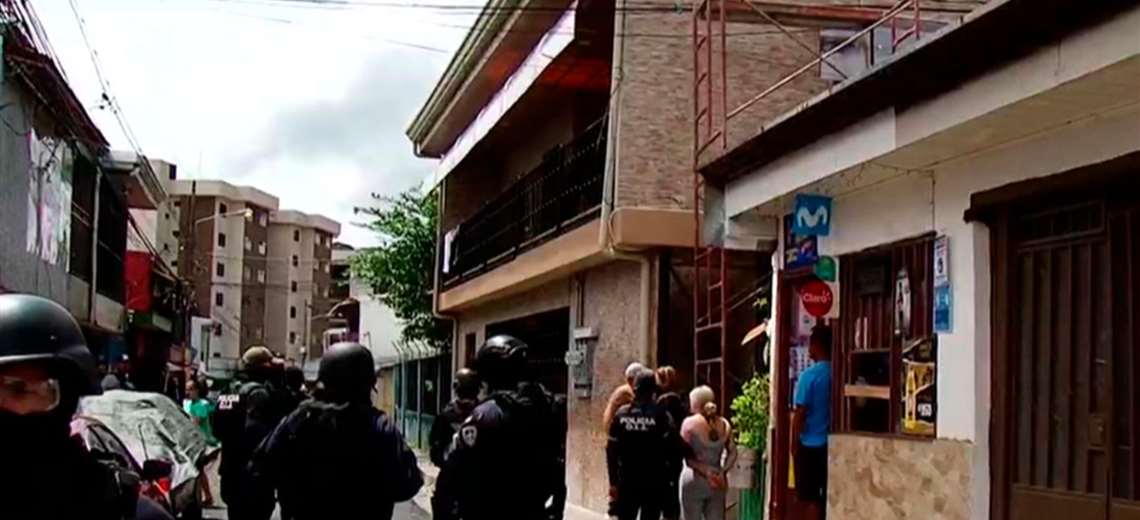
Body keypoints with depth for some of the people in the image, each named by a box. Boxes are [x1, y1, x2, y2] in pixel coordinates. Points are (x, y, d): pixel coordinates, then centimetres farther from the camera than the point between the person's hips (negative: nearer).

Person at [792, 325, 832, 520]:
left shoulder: (809, 375, -14)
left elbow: (800, 413, -13)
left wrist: (794, 443, -1)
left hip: (811, 444, -5)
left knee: (812, 498, 2)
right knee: (830, 497, 11)